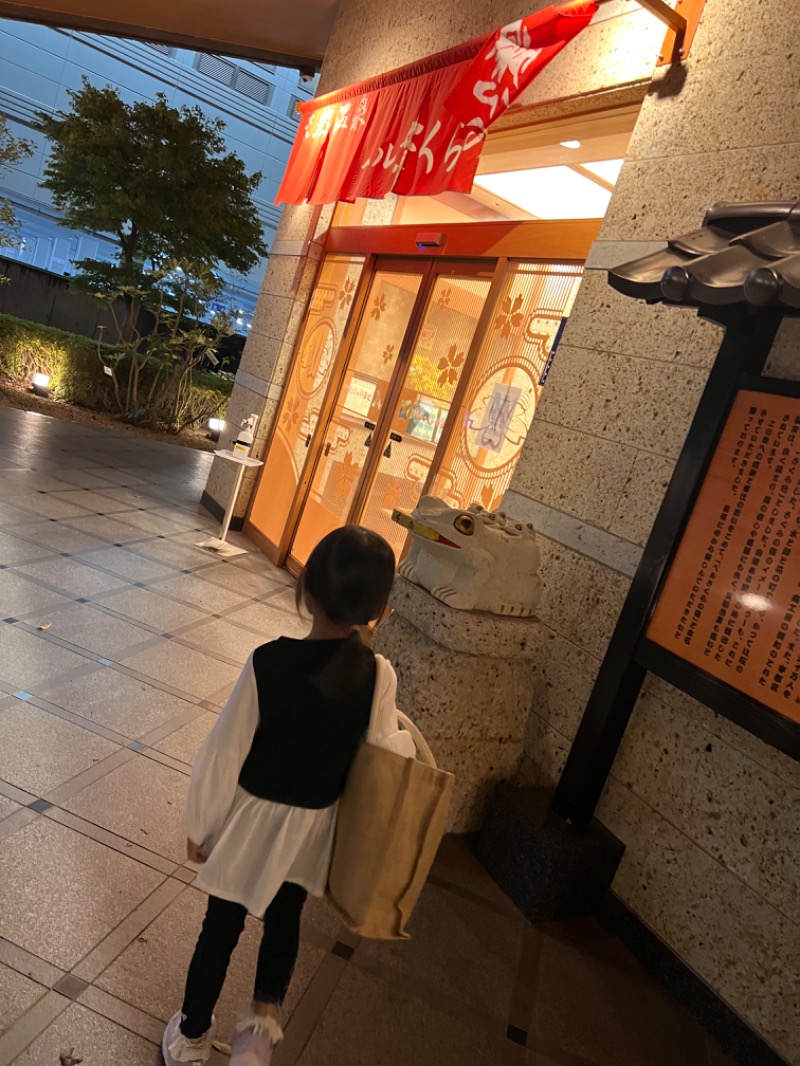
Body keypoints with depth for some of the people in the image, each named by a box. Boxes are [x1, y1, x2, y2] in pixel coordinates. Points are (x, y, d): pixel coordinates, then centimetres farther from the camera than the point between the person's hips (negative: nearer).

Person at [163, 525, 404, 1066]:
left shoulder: (269, 662, -27)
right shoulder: (380, 678, -20)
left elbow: (224, 754, -17)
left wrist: (201, 824, -1)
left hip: (253, 818, -1)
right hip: (313, 828, 2)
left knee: (223, 924, 21)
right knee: (285, 919, 29)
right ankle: (264, 1017, 25)